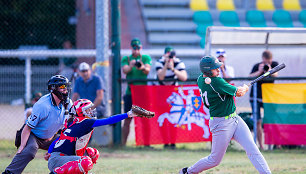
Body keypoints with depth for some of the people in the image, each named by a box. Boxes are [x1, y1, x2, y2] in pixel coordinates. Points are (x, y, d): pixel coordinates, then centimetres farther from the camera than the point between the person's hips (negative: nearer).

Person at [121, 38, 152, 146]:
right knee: (127, 120, 1)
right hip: (130, 92, 0)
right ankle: (123, 143, 6)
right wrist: (130, 66, -34)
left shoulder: (146, 58, 7)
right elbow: (125, 70, -10)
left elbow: (148, 70, -10)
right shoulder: (126, 59, 9)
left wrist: (143, 68, -35)